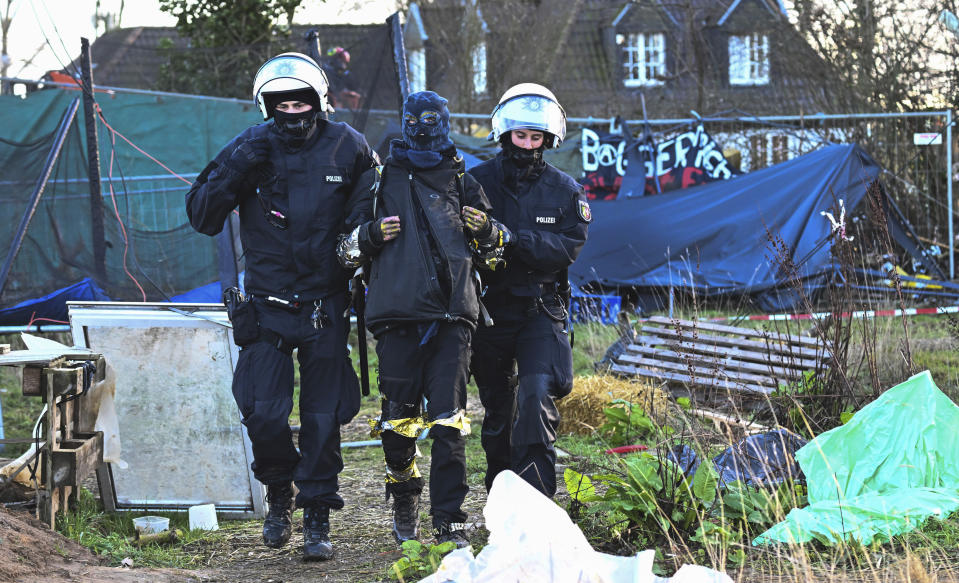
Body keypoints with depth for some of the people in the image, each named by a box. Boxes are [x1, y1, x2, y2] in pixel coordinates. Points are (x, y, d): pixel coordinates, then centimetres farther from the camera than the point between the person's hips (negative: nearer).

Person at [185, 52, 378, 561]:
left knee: (323, 418, 3)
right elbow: (201, 216, -4)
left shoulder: (346, 147, -1)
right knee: (263, 413, -7)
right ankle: (279, 491, 21)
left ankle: (317, 518, 14)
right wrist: (234, 171, -18)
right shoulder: (251, 147, -1)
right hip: (266, 305, 0)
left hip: (325, 308, 0)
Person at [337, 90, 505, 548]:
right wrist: (372, 234, -6)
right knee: (398, 421, 2)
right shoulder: (381, 180, 13)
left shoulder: (461, 181, 16)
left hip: (452, 313, 0)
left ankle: (449, 519, -8)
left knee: (449, 420, -8)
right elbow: (348, 248, 15)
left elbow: (486, 248, 24)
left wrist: (485, 231, 1)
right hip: (398, 312, 0)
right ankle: (405, 505, 23)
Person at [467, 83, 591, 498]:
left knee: (536, 393, -20)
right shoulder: (477, 182, 2)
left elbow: (568, 247, -10)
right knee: (497, 409, 9)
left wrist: (515, 238, -22)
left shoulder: (564, 191, 3)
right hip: (489, 308, 1)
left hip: (541, 310, -1)